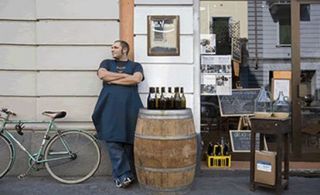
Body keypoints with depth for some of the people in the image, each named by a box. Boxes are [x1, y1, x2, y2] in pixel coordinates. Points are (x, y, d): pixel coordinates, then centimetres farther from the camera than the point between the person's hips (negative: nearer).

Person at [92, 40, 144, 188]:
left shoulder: (135, 65, 17)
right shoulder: (107, 63, 21)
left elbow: (136, 79, -5)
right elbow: (102, 75, 0)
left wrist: (112, 79, -2)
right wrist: (124, 75, 1)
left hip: (130, 107, -1)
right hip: (110, 107, 1)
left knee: (129, 141, -2)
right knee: (113, 141, -8)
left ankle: (125, 175, 7)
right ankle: (123, 175, -5)